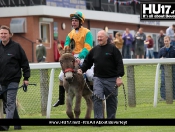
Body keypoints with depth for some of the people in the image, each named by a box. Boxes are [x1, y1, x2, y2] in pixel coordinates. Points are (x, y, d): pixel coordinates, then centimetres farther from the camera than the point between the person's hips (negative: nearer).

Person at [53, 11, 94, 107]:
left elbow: (87, 47, -16)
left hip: (84, 57, -5)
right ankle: (61, 99, 9)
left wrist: (79, 57, -29)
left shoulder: (87, 32, -5)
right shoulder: (70, 34, 12)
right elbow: (66, 47, 7)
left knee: (91, 75, -27)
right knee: (61, 76, -2)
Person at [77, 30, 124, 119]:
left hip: (111, 79, -2)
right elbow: (87, 62, 18)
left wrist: (119, 77, -12)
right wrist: (81, 69, 0)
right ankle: (98, 118, -14)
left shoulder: (113, 49, -2)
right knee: (97, 98, -14)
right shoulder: (94, 50, 10)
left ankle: (111, 118, 19)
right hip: (98, 78, 2)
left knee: (111, 101, 7)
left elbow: (119, 64, -5)